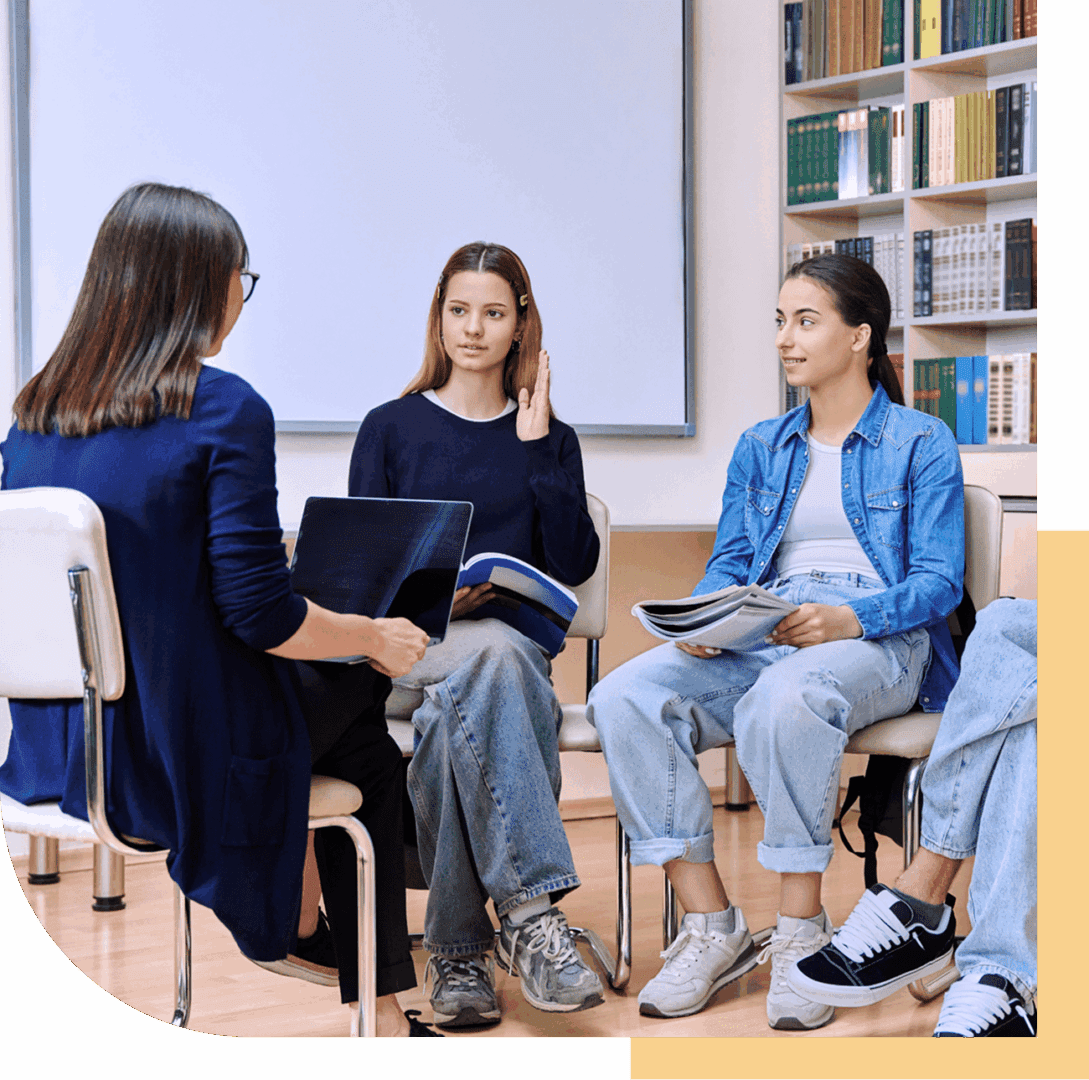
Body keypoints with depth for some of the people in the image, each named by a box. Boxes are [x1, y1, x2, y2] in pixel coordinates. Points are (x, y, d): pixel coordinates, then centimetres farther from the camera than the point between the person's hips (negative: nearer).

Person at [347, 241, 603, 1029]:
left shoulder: (550, 439, 16)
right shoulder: (392, 429, 11)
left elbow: (574, 565, 1)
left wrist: (538, 447, -2)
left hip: (513, 646, 1)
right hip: (410, 643, -1)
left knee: (457, 708, -36)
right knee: (495, 655, -37)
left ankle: (459, 947, -32)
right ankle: (531, 909, -44)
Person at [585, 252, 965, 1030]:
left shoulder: (921, 444, 8)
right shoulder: (760, 449, 24)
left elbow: (939, 581, -2)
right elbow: (728, 563, 15)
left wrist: (849, 619, -21)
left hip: (879, 640, -5)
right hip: (761, 639, 5)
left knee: (785, 696, -41)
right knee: (623, 699, -25)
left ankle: (801, 931, -28)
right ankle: (712, 928, -22)